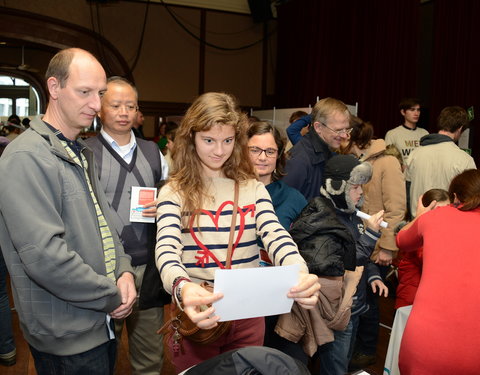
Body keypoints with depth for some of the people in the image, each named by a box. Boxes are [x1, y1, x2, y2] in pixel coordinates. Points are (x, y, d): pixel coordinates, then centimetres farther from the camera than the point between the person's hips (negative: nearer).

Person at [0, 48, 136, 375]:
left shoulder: (81, 153, 10)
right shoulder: (26, 158, -20)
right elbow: (44, 255, -28)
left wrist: (124, 271, -3)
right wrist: (112, 296, -17)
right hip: (68, 338, -8)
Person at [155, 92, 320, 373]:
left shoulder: (253, 189, 1)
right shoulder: (174, 192, -7)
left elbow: (276, 236, -12)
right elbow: (166, 250, -21)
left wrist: (300, 273, -34)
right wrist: (182, 286, -44)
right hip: (196, 316, -2)